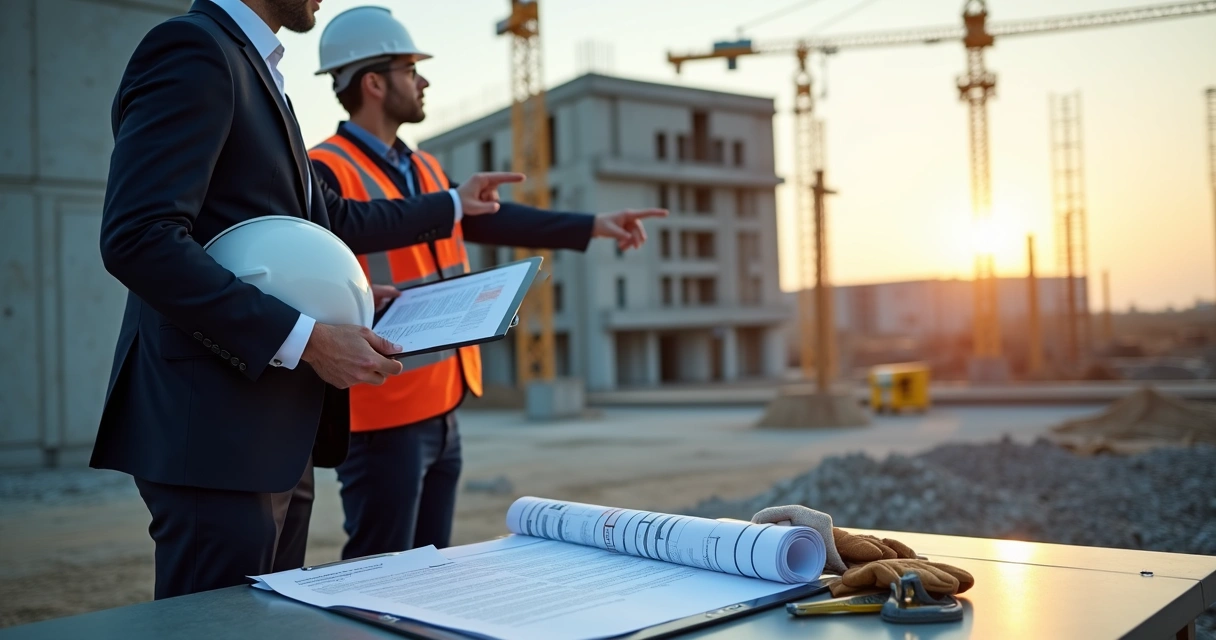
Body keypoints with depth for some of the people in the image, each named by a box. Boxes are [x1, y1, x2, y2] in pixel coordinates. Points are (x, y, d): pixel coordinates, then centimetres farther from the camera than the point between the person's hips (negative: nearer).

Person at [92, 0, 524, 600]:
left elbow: (330, 220, 30)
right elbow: (138, 238, -21)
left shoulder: (254, 67, 21)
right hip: (217, 429, -9)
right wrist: (305, 339, -21)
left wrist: (453, 205, 41)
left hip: (278, 434, 9)